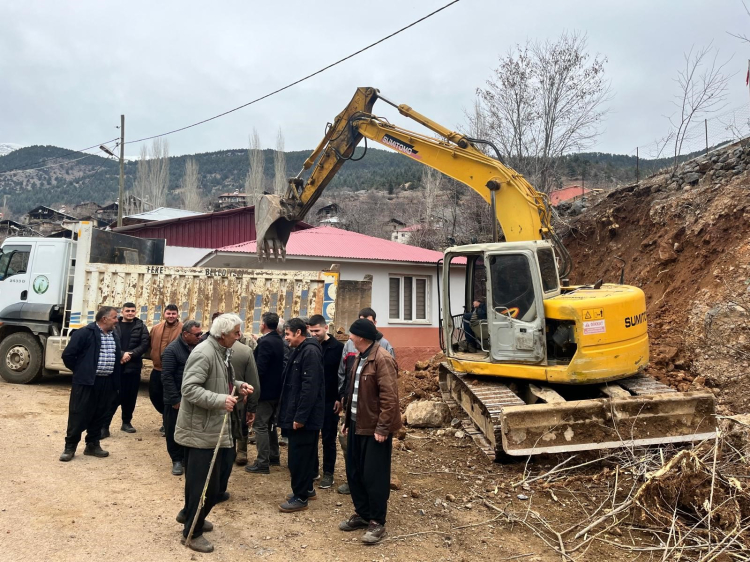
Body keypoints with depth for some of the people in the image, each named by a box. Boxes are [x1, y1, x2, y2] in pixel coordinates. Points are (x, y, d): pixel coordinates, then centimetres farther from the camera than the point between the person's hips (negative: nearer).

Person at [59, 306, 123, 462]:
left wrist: (115, 380, 11)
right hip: (86, 382, -6)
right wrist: (80, 371, 0)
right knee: (78, 415, 1)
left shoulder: (114, 335, 12)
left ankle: (92, 445, 25)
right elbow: (68, 355, -10)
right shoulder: (85, 333, -10)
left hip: (107, 383, 6)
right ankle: (70, 447, 14)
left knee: (100, 416, 12)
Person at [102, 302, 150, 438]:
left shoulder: (140, 327, 5)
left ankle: (126, 422, 25)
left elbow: (145, 344, -2)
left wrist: (130, 354, -15)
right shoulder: (114, 325, 2)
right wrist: (121, 355, -17)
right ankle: (104, 426, 1)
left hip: (133, 367, 2)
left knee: (130, 397, 11)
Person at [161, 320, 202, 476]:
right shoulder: (172, 350, -12)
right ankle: (177, 460, 23)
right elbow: (167, 377, -14)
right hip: (177, 400, -4)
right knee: (174, 431, 7)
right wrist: (175, 399, -15)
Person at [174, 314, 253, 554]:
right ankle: (192, 532, 18)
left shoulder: (222, 352, 10)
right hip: (200, 429, -10)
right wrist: (220, 400, -36)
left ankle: (189, 513, 41)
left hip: (215, 427, 10)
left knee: (216, 476, 21)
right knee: (205, 482, -1)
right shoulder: (204, 353, -23)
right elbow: (189, 388, -28)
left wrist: (237, 386, 4)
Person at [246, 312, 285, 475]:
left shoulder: (265, 342, -20)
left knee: (260, 426, -2)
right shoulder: (279, 341, 8)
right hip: (276, 390, 9)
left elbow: (259, 369, -22)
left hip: (265, 390, -9)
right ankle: (273, 457, 28)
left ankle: (262, 463, 1)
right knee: (270, 424, 20)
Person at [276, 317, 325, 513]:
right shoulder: (300, 351, 13)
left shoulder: (310, 351, -18)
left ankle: (300, 497, 10)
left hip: (305, 416, -10)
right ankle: (307, 488, 31)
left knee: (298, 456, -1)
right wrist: (294, 414, 19)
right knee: (304, 454, 19)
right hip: (298, 414, 10)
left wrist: (300, 416, -23)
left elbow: (310, 387, -24)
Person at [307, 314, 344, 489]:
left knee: (328, 439, 5)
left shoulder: (338, 347, -8)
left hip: (329, 401, -4)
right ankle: (312, 468, 26)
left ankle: (328, 473, 16)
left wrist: (340, 398, -12)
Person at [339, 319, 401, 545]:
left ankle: (377, 522, 16)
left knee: (374, 476, 1)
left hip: (375, 428, -9)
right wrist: (348, 421, 17)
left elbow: (390, 397, -22)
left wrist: (382, 427, -22)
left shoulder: (382, 359, -19)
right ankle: (362, 514, 31)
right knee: (354, 472, 16)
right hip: (357, 425, 9)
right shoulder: (360, 358, 12)